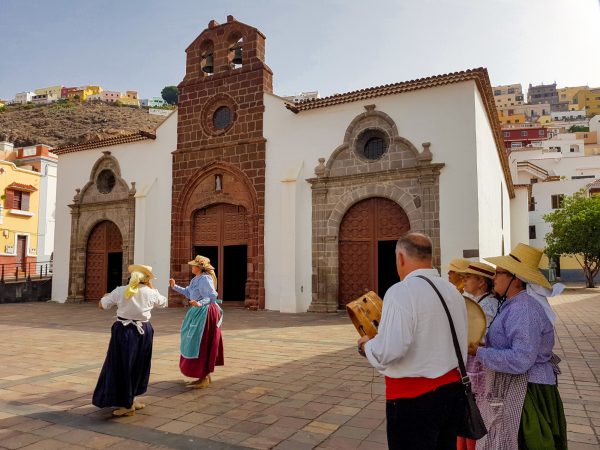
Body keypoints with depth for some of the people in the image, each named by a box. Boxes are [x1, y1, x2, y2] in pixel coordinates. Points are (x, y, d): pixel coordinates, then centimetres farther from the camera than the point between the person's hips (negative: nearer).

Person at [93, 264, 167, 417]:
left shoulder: (120, 291, -6)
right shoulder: (151, 293, -3)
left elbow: (101, 305, 4)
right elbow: (164, 302, 16)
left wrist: (106, 296, 23)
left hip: (124, 332, -1)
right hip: (143, 332, 2)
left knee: (123, 367, 8)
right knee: (139, 366, 17)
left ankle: (128, 405, 13)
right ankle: (130, 399, 29)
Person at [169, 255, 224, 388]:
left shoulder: (205, 279, -20)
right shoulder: (195, 279, 11)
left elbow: (213, 296, -27)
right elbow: (188, 293, 21)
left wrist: (200, 303, -40)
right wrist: (175, 287, 17)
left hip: (205, 314, -10)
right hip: (198, 313, 10)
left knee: (201, 345, -4)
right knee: (196, 345, 17)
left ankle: (204, 378, 7)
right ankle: (205, 375, 28)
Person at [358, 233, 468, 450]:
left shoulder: (401, 292, -19)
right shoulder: (453, 291, 4)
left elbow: (389, 351, -25)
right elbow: (460, 340, 12)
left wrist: (367, 344, -5)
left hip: (412, 398, -7)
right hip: (452, 388, 7)